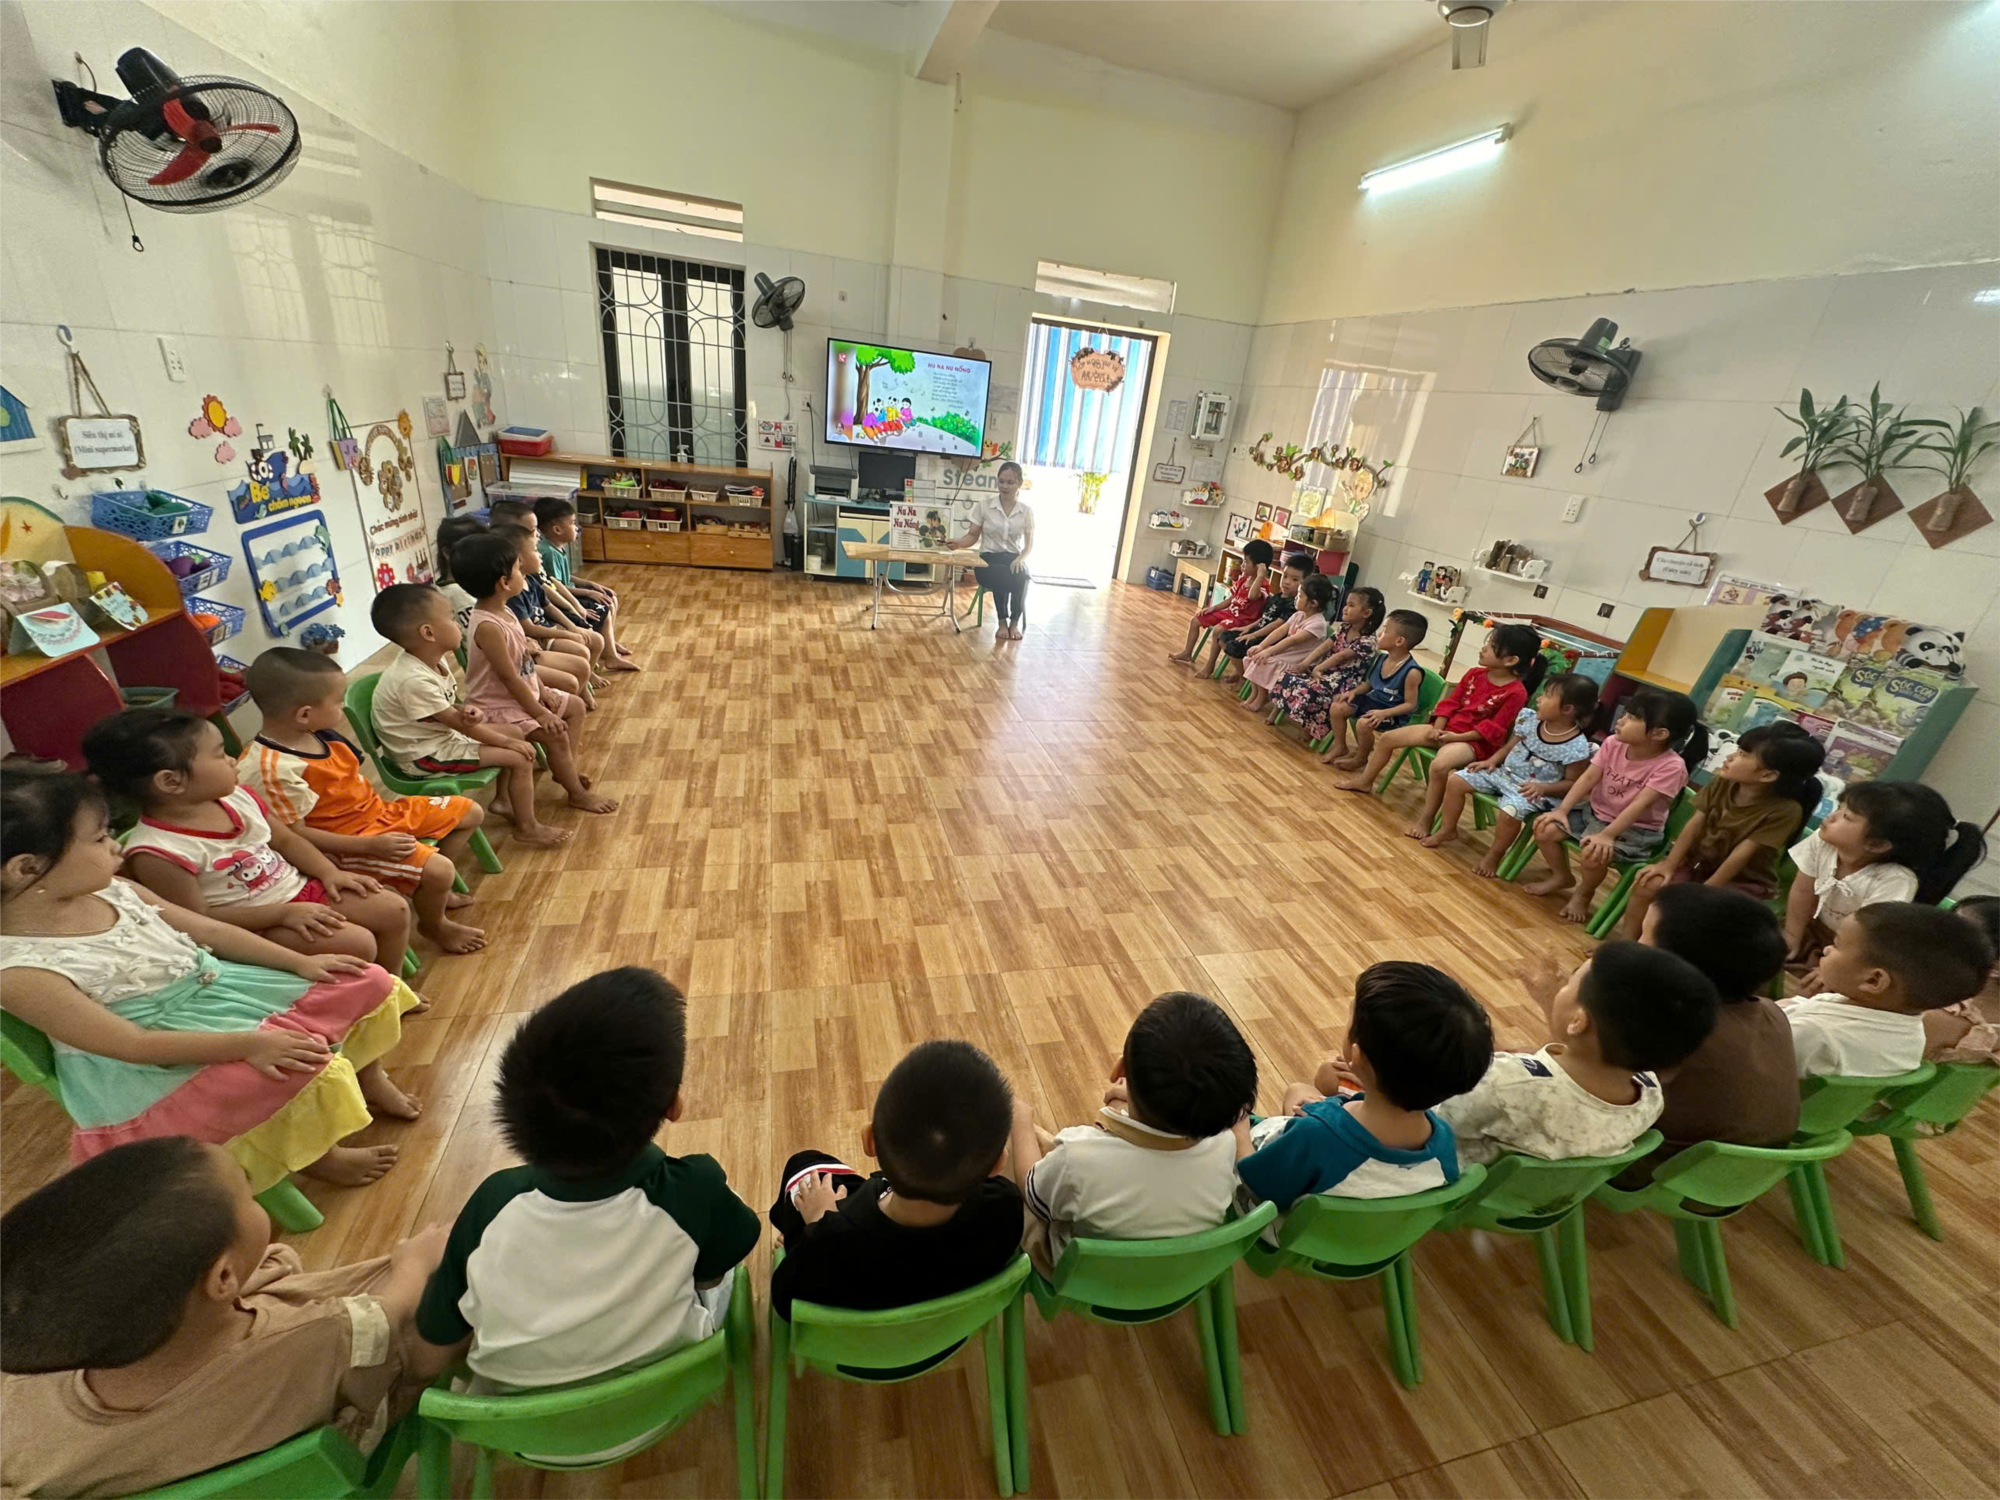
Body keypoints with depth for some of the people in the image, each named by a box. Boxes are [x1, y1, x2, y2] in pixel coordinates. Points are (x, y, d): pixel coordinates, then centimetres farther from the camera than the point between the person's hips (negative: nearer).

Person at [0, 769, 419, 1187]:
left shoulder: (109, 889, -3)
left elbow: (206, 929, 5)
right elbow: (132, 1044, -26)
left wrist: (301, 962, -1)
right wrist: (247, 1044, -32)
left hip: (216, 988, 8)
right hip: (161, 1063, -7)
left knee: (369, 983, 3)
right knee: (307, 1070, -28)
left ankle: (369, 1080, 28)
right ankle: (320, 1156, 5)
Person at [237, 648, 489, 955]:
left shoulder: (318, 733, -3)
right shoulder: (270, 769, -28)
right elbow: (293, 833, -23)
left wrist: (384, 799, 6)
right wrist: (371, 845, -24)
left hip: (377, 810, 9)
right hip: (346, 841, -9)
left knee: (471, 812, 11)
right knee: (437, 869, -25)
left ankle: (436, 892, 27)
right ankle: (434, 924, 9)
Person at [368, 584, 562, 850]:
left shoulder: (432, 659, -3)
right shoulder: (414, 681, -32)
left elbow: (453, 705, 7)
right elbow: (456, 722, -24)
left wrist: (469, 710, -18)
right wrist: (507, 742, -15)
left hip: (442, 733, 10)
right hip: (425, 754, -10)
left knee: (514, 732, 13)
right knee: (519, 758, -15)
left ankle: (504, 798, 27)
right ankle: (527, 827, 1)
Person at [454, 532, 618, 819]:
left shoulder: (503, 612, 0)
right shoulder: (488, 627, -29)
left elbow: (524, 655, 9)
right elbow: (510, 678, -27)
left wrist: (542, 690, 2)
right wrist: (541, 714, -21)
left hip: (524, 691, 10)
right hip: (499, 706, -10)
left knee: (575, 706, 14)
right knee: (556, 734, -20)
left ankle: (565, 769, 20)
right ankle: (577, 794, -2)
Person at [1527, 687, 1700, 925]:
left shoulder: (1671, 766, -23)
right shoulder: (1614, 744, -8)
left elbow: (1639, 805, -30)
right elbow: (1588, 777, -9)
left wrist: (1607, 835, -37)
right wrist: (1562, 810, -18)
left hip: (1635, 829, -5)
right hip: (1593, 810, 6)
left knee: (1593, 853, -31)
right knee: (1544, 829, -12)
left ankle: (1584, 892, 5)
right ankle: (1562, 877, 17)